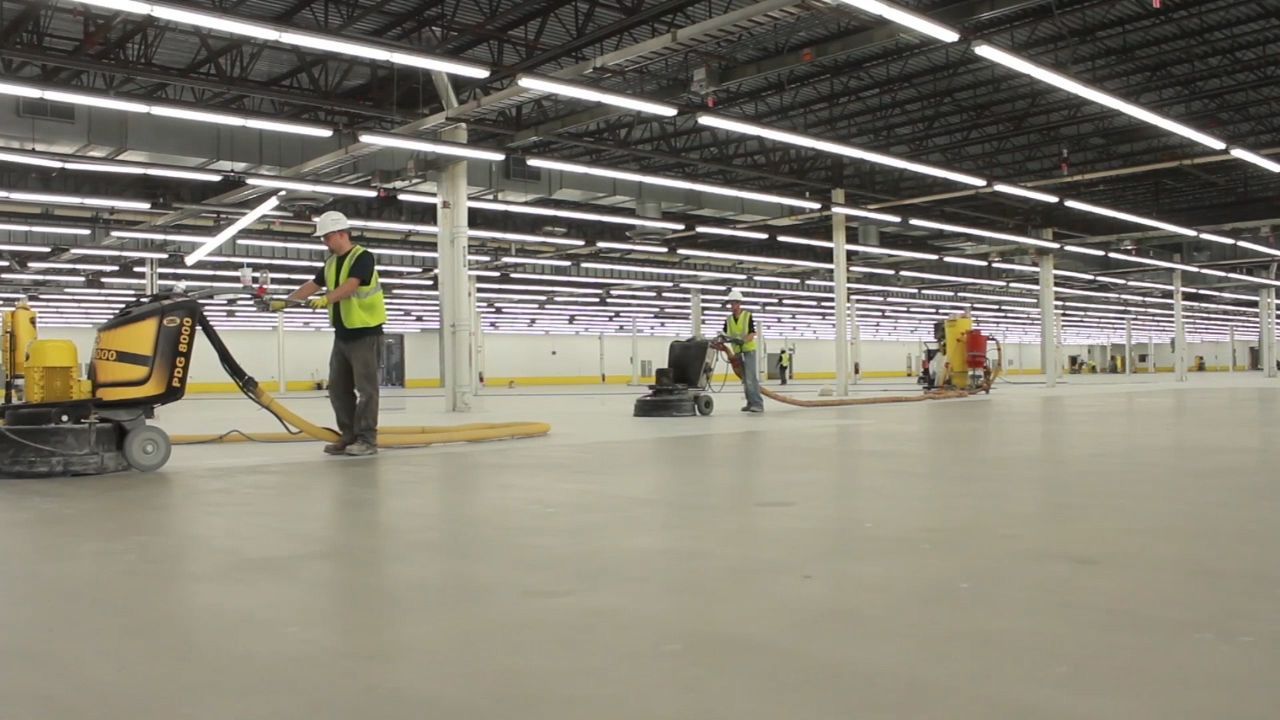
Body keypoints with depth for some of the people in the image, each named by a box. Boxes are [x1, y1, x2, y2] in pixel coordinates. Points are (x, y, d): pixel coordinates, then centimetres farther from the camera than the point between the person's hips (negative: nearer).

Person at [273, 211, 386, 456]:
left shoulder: (363, 257, -12)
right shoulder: (331, 262, 14)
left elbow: (350, 286, -26)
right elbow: (312, 285, 16)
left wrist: (326, 299, -38)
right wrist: (284, 301, 9)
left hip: (364, 331, -8)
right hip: (342, 333, 8)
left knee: (365, 387, -6)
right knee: (338, 387, 8)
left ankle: (367, 439, -2)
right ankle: (349, 435, 15)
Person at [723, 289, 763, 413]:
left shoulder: (748, 316, -7)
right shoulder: (728, 320, 7)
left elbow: (752, 334, -13)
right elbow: (725, 334, 3)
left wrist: (743, 341, -30)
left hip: (749, 350, -5)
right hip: (738, 352, 5)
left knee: (751, 378, -15)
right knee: (745, 379, 8)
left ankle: (757, 404, -17)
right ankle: (751, 402, 13)